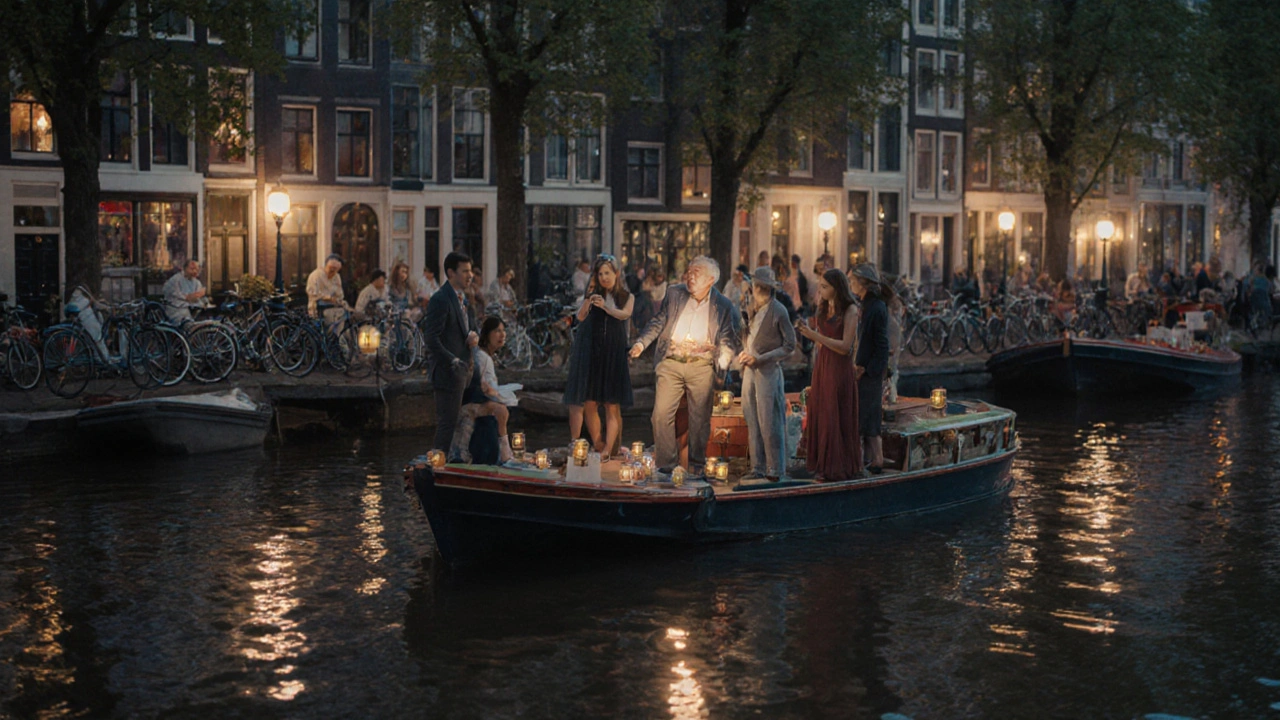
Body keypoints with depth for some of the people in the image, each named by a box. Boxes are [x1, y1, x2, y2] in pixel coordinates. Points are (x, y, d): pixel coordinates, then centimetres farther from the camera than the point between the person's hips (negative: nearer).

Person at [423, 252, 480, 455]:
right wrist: (453, 361, -22)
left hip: (461, 369, 9)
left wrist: (472, 336, 3)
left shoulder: (461, 299, 17)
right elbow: (431, 338, -19)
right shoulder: (440, 300, -13)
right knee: (448, 423, -7)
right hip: (448, 370, -9)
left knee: (453, 422, 13)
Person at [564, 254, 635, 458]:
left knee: (612, 405, -3)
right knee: (589, 404, 1)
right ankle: (598, 447, 9)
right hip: (589, 352, 1)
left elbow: (625, 314, -13)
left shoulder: (627, 297, 8)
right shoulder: (594, 294, 8)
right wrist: (588, 300, -23)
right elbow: (580, 317, -6)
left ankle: (608, 449, -5)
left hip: (613, 354, -1)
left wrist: (605, 307, -30)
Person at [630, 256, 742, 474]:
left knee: (700, 418, 3)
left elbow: (728, 338, 5)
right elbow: (658, 322, 13)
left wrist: (725, 357, -15)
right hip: (671, 364, 1)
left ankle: (696, 465, 15)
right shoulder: (674, 294, 9)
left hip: (701, 367, -1)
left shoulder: (723, 306, 4)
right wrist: (642, 342, -1)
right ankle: (665, 463, 2)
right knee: (662, 413, -6)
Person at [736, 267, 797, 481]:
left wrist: (759, 359, -12)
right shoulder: (751, 308, 12)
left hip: (768, 370, -7)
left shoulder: (778, 311, -8)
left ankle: (775, 469, 1)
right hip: (750, 370, 7)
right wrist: (743, 354, 4)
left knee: (769, 423, -6)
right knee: (752, 421, 7)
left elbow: (789, 346, -7)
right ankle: (758, 467, 14)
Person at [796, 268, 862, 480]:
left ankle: (838, 467, 9)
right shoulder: (824, 309, 9)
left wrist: (816, 336, -21)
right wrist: (806, 330, -3)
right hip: (822, 365, 7)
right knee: (820, 416, 9)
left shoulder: (850, 311, -11)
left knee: (837, 419, 0)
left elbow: (845, 347, -18)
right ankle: (822, 463, 18)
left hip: (839, 368, -7)